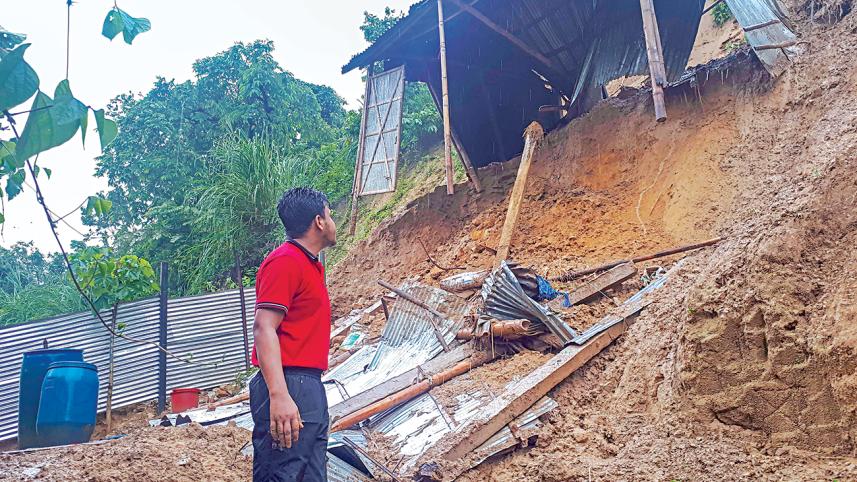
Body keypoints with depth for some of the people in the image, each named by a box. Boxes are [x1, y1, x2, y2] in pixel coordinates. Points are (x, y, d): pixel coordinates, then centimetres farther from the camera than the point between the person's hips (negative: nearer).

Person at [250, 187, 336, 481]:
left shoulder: (310, 266, 19)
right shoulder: (284, 261, -10)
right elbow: (263, 329, -17)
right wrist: (279, 396, -26)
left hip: (311, 390, 10)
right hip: (289, 388, -10)